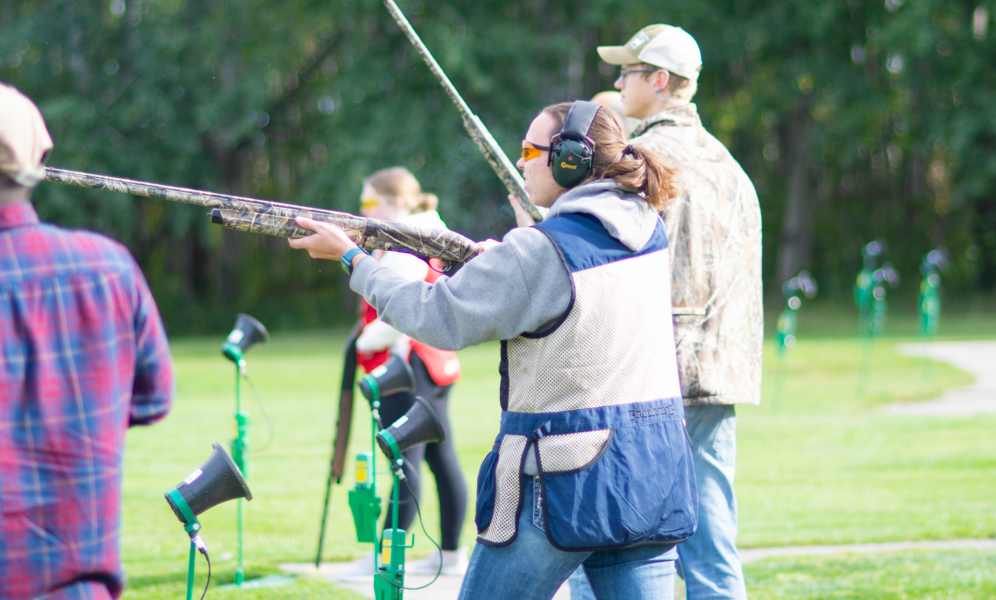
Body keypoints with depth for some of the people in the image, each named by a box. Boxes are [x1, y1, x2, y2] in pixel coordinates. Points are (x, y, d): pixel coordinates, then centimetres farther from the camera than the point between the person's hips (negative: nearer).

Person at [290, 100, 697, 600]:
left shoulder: (541, 252, -16)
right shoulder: (650, 234, 6)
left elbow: (438, 318, -7)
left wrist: (352, 258, 3)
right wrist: (502, 260, 16)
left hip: (566, 480, -6)